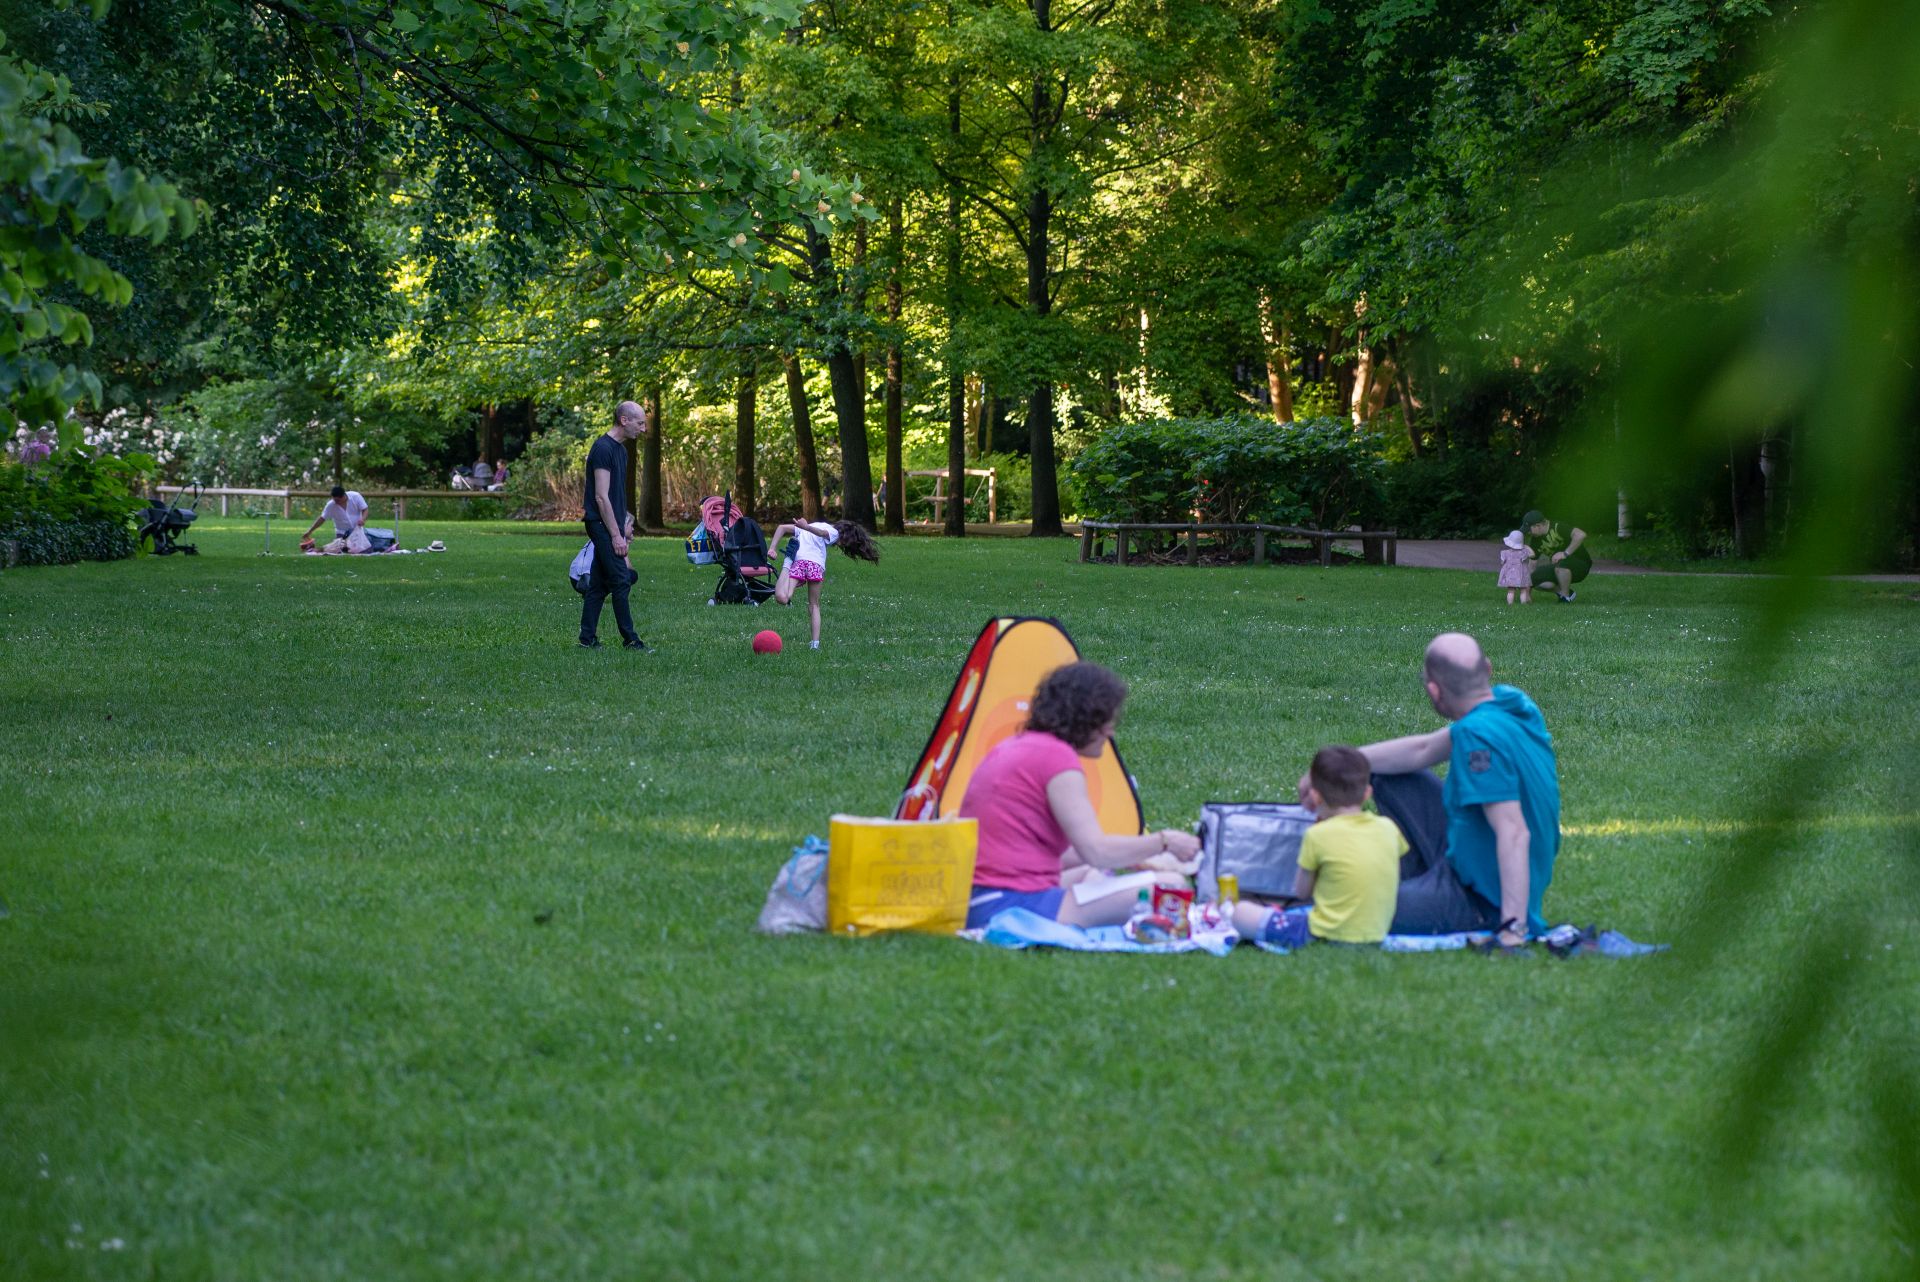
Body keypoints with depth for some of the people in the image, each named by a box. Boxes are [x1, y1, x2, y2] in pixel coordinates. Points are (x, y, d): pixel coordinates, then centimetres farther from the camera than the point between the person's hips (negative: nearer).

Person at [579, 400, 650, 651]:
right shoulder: (603, 449, -16)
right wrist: (616, 535, -19)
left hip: (612, 525, 10)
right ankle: (630, 640, -4)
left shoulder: (620, 449, 15)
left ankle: (588, 638, 11)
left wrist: (625, 522, 19)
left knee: (599, 583, 9)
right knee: (621, 582, -8)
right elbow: (601, 497, -19)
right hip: (602, 526, -10)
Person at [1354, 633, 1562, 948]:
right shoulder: (1510, 700, -1)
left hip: (1480, 903, -9)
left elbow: (1514, 833, -35)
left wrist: (1514, 926, -36)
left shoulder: (1478, 736, -30)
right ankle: (1416, 887, 25)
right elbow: (1424, 750, 12)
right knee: (1391, 779, 19)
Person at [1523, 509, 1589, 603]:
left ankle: (1566, 598, -20)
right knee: (1535, 578, -12)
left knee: (1561, 563, -39)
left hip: (1581, 565, -7)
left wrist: (1566, 553, -35)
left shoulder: (1558, 529, -23)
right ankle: (1564, 592, 4)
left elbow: (1581, 535, -38)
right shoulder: (1536, 540, 0)